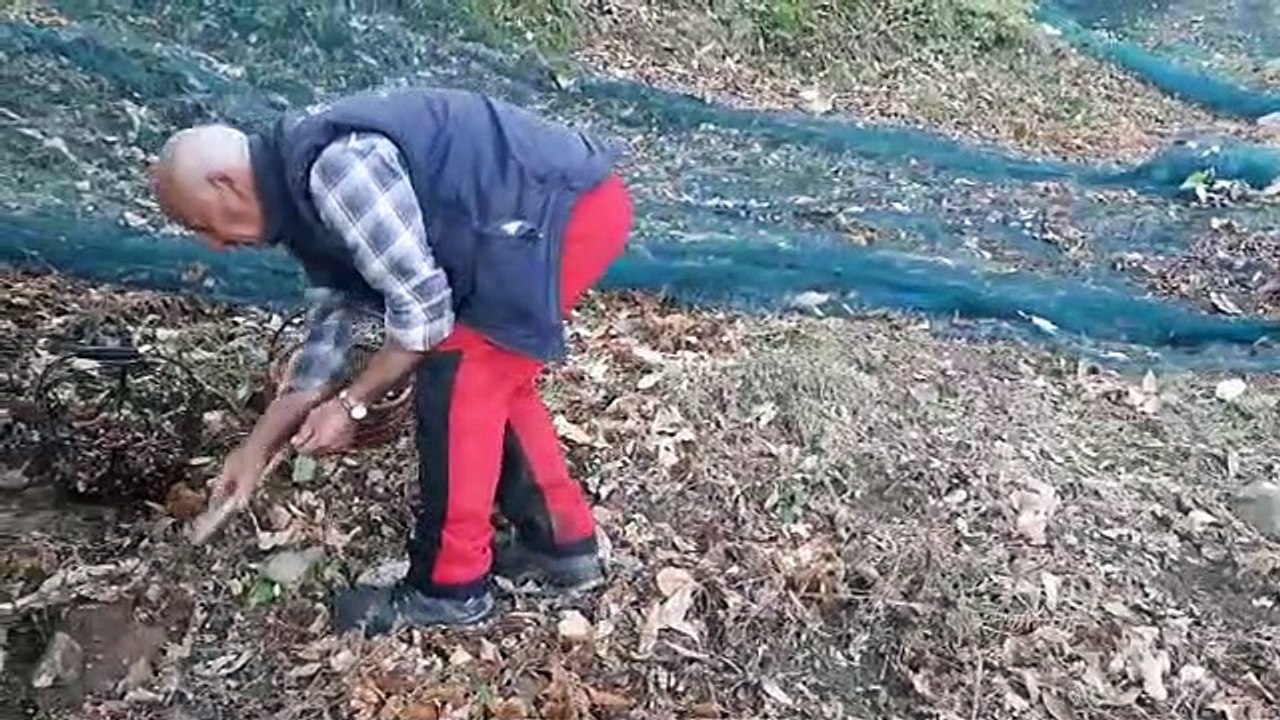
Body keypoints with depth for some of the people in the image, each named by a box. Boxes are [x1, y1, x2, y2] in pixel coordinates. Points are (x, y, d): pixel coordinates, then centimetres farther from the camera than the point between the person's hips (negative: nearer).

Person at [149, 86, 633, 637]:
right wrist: (254, 450, 22)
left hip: (566, 211, -10)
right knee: (487, 380, 16)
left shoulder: (333, 169, -19)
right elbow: (327, 332, 19)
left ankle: (449, 587, 9)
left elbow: (422, 308, -17)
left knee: (453, 388, -6)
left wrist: (352, 405, -4)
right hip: (566, 205, 10)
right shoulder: (304, 192, 14)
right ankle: (562, 542, 27)